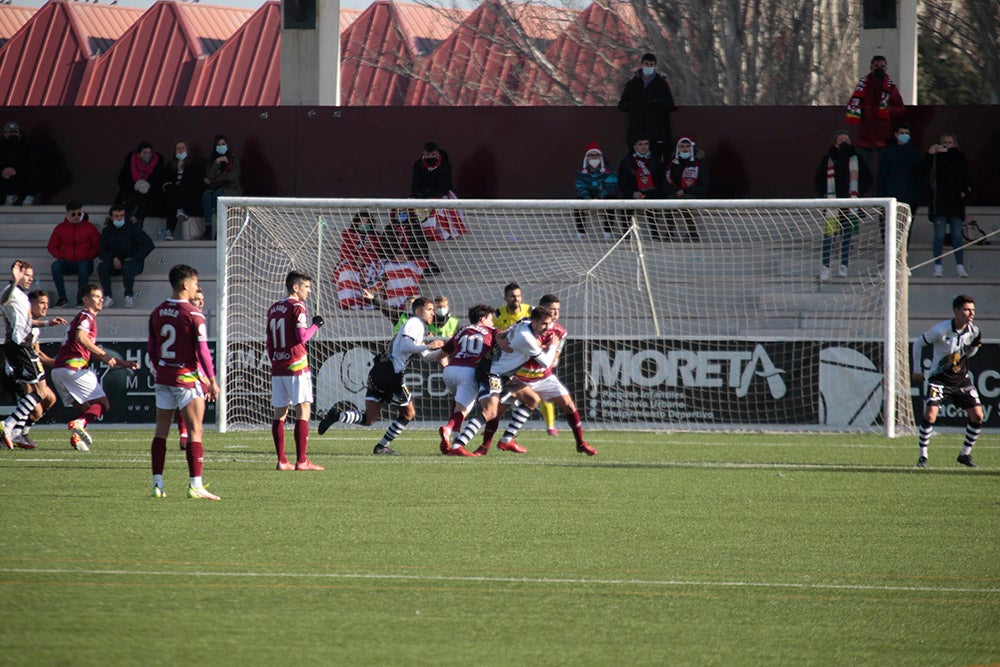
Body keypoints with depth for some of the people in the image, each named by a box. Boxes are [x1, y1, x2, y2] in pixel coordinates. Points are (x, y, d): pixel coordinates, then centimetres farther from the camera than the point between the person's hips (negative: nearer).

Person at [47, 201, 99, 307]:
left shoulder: (89, 228, 7)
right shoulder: (60, 228, 11)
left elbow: (97, 247, 5)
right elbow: (52, 247, 15)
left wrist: (87, 256, -10)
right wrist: (60, 256, -3)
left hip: (83, 261, -2)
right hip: (67, 262, 2)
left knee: (84, 267, -38)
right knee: (55, 266, -30)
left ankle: (80, 298, -26)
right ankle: (62, 297, -21)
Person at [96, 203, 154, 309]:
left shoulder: (133, 228, -2)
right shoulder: (107, 231, 9)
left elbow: (148, 245, -8)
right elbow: (101, 251, 6)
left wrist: (134, 259, -16)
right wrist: (113, 258, -14)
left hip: (133, 262, -3)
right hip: (115, 264, 3)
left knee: (128, 266, -39)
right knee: (102, 267, -27)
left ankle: (129, 296, -22)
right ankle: (108, 297, -23)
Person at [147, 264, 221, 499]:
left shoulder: (157, 313, 6)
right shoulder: (193, 315, -12)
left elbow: (151, 348, 12)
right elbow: (202, 350, -13)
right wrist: (212, 380, -7)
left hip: (163, 377, 6)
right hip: (187, 378, -6)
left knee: (161, 432, 9)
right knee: (195, 431, -4)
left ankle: (157, 484, 8)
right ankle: (196, 485, -10)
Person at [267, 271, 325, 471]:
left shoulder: (273, 309, 14)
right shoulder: (297, 308, -9)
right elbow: (302, 336, -17)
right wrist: (315, 325, -1)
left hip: (277, 367, 7)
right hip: (296, 366, -7)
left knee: (280, 413, 8)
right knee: (303, 410, -6)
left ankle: (281, 460, 8)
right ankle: (301, 460, -13)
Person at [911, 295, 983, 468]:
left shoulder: (973, 331, -5)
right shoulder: (940, 330, -19)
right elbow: (918, 344, -3)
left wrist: (975, 346, -7)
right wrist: (917, 370, 0)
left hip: (962, 379, 4)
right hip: (939, 378, -4)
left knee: (977, 415, -5)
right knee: (930, 414, -19)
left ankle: (965, 454, 13)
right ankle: (923, 456, -5)